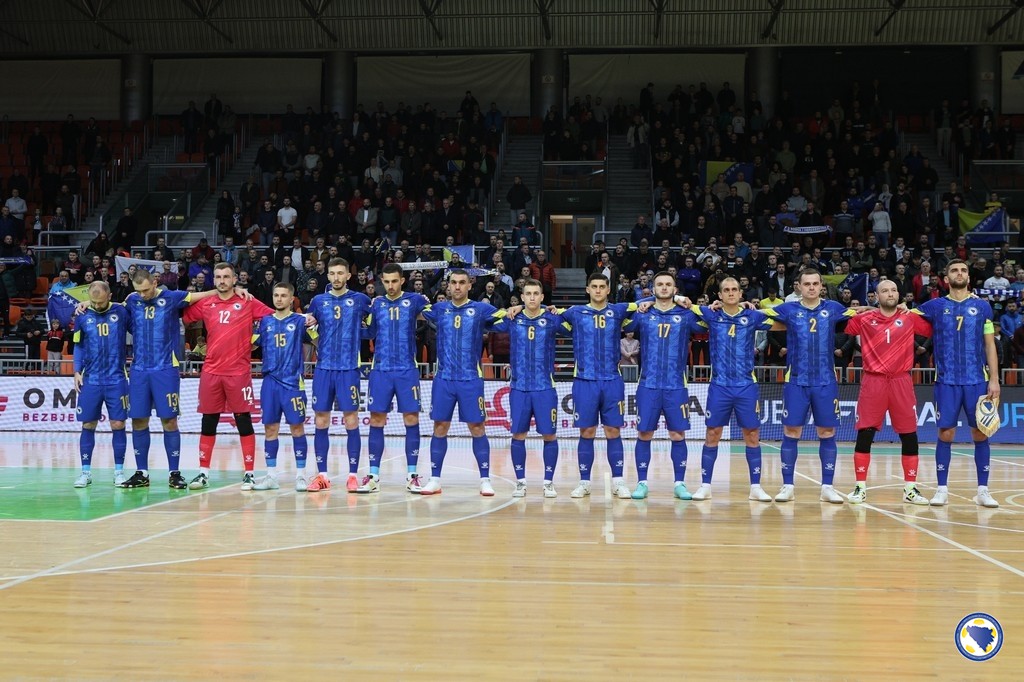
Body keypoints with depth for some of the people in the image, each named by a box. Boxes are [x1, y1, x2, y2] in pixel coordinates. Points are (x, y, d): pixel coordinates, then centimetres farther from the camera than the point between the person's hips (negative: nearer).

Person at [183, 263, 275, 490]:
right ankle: (203, 472, 16)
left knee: (244, 421, 1)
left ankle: (249, 473, 7)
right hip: (211, 371, 3)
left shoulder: (247, 303, 1)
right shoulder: (206, 305, 8)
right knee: (208, 422, 8)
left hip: (239, 372, -3)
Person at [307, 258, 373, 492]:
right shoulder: (318, 301, 10)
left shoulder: (359, 299, 3)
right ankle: (322, 475, 11)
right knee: (321, 421, 3)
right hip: (323, 368, 2)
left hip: (348, 368, -2)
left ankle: (353, 475, 5)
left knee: (351, 421, -2)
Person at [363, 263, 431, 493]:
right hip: (380, 370, 2)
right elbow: (368, 333, 12)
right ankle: (373, 476, 8)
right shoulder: (376, 304, 10)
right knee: (376, 421, 1)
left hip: (407, 370, -2)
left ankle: (412, 475, 8)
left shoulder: (415, 300, 3)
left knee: (411, 420, -1)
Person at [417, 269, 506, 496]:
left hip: (471, 379, -2)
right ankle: (435, 480, 13)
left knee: (477, 428, 0)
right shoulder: (439, 309, 9)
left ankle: (485, 480, 9)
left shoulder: (480, 309, 2)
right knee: (439, 428, 4)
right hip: (443, 378, 2)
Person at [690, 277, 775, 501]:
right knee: (712, 436, 2)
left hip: (747, 386, 1)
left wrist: (759, 308, -4)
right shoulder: (712, 315, 4)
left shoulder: (752, 316, 5)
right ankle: (705, 486, 11)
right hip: (719, 386, 0)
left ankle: (756, 487, 11)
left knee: (752, 436, 2)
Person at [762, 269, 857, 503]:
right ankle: (788, 486, 10)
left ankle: (827, 487, 13)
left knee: (827, 433, 4)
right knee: (791, 432, 1)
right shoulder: (789, 309, 3)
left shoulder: (833, 308, 6)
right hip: (796, 381, -1)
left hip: (826, 382, 1)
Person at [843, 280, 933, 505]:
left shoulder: (910, 318, 6)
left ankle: (910, 489, 11)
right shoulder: (864, 319, 5)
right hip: (873, 381, -1)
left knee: (909, 436, 2)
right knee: (864, 434, -2)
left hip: (901, 382, 1)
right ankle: (860, 487, 7)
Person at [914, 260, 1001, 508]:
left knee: (980, 434, 2)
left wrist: (994, 379, 0)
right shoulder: (936, 306, 5)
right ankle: (942, 489, 8)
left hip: (977, 380, 1)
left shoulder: (982, 306, 7)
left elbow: (990, 344, 7)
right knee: (945, 434, -1)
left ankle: (983, 490, 10)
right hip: (947, 381, -1)